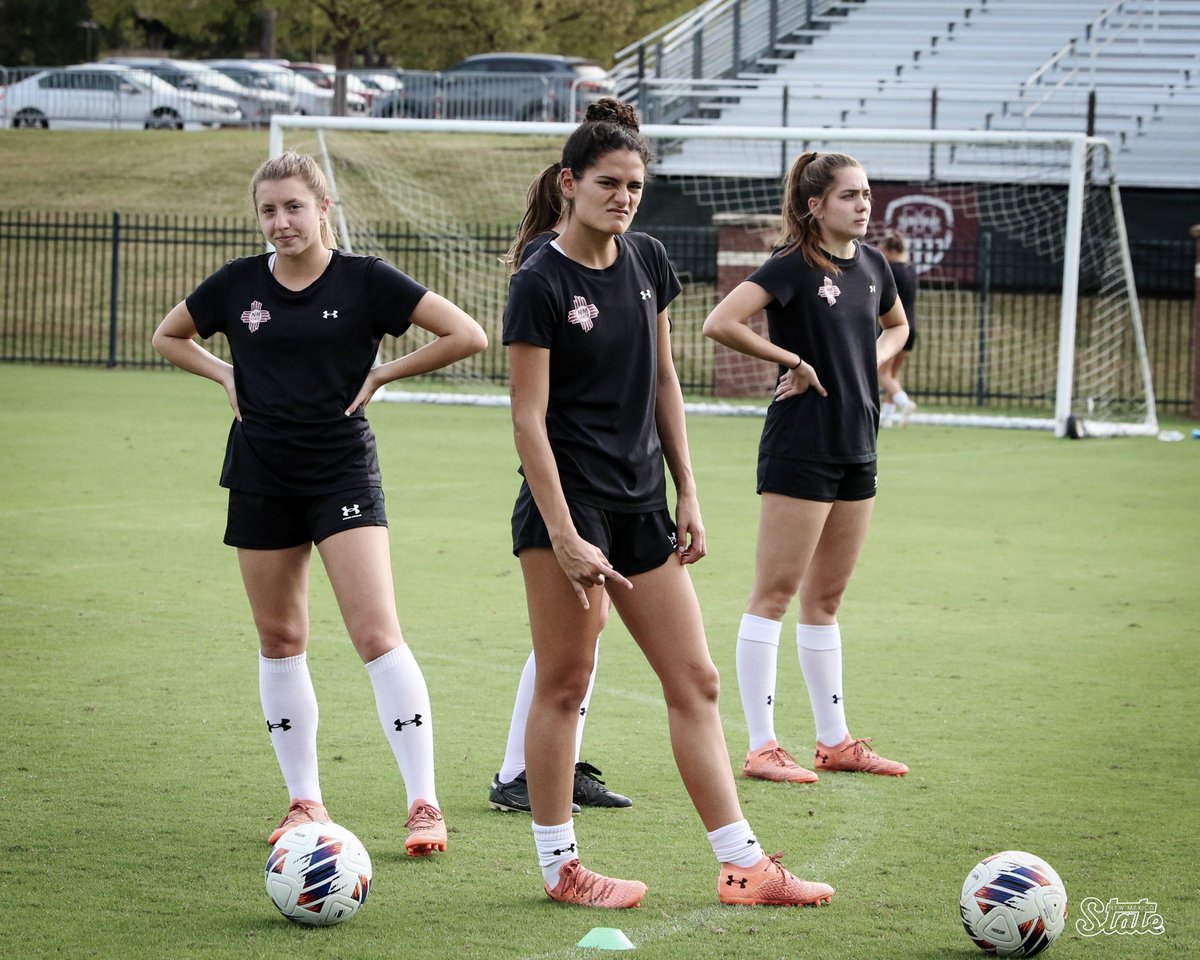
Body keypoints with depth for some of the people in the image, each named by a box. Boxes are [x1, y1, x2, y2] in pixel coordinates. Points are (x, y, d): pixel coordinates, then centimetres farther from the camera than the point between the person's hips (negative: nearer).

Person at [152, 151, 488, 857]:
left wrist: (383, 374, -6)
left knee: (377, 633, -13)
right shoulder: (239, 284, 4)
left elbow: (468, 335, -7)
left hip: (343, 471, -4)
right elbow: (169, 336, 21)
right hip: (262, 474, 4)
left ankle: (424, 805, -14)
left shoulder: (364, 281, -6)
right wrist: (226, 375, 5)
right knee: (280, 640, 8)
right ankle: (305, 802, 19)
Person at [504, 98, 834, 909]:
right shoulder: (542, 285, -11)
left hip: (642, 506, 7)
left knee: (695, 681, 5)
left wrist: (687, 494, 11)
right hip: (569, 500, -7)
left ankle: (743, 867, 7)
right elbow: (528, 419, -14)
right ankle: (560, 866, 9)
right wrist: (565, 538, -20)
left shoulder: (647, 261, 8)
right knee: (564, 684, -1)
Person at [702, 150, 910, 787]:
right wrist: (791, 359, -15)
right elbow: (719, 324, -24)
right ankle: (761, 747, -4)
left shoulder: (870, 263, 9)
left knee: (825, 600, 14)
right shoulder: (792, 266, -12)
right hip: (800, 445, -8)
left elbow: (895, 326, 29)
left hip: (856, 449, 8)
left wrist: (870, 362, 8)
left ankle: (834, 741, 20)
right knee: (774, 596, -4)